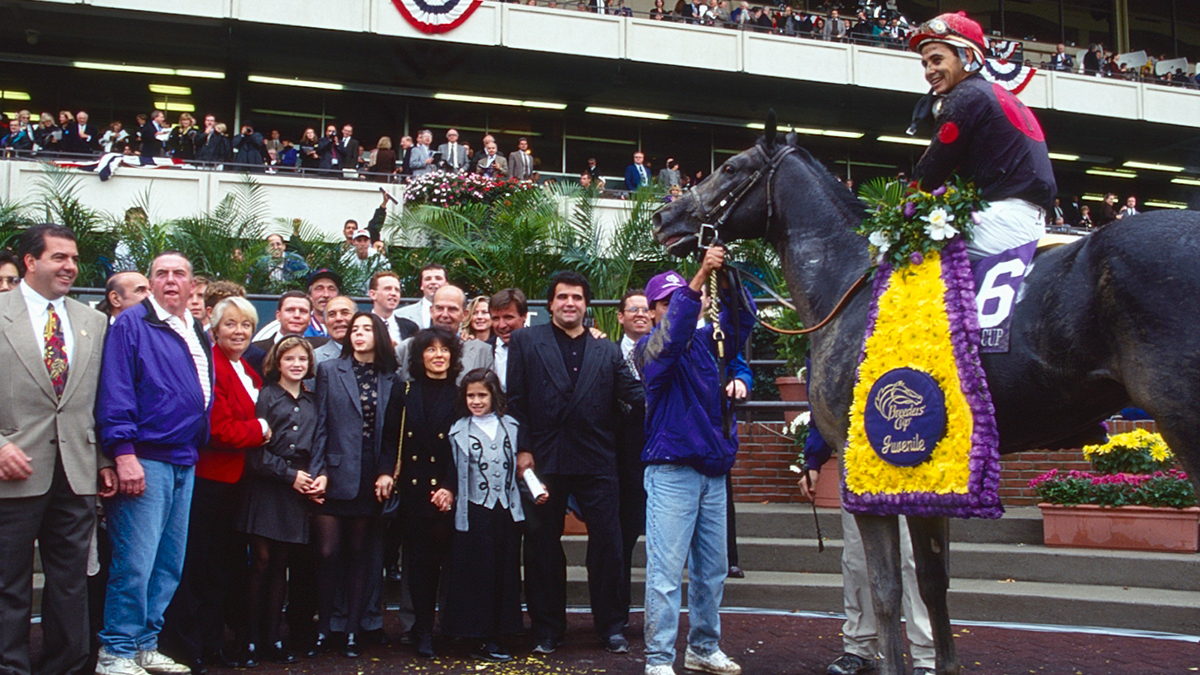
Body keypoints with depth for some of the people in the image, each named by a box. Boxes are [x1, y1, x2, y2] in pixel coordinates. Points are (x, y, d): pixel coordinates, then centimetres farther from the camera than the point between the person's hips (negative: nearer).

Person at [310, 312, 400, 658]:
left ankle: (352, 630, 14)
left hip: (370, 479, 2)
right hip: (335, 475, -1)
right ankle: (323, 626, 12)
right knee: (328, 552, -3)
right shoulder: (329, 370, 4)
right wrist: (318, 471, -8)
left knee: (359, 554, 8)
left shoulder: (391, 380, 8)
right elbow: (320, 424, -1)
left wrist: (386, 472, -6)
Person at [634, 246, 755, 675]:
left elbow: (742, 319, 1)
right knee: (666, 570, -6)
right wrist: (700, 277, -33)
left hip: (713, 470, 6)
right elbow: (672, 335, -25)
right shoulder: (650, 349, -4)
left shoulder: (705, 341, 12)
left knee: (712, 569, 13)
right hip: (672, 470, -6)